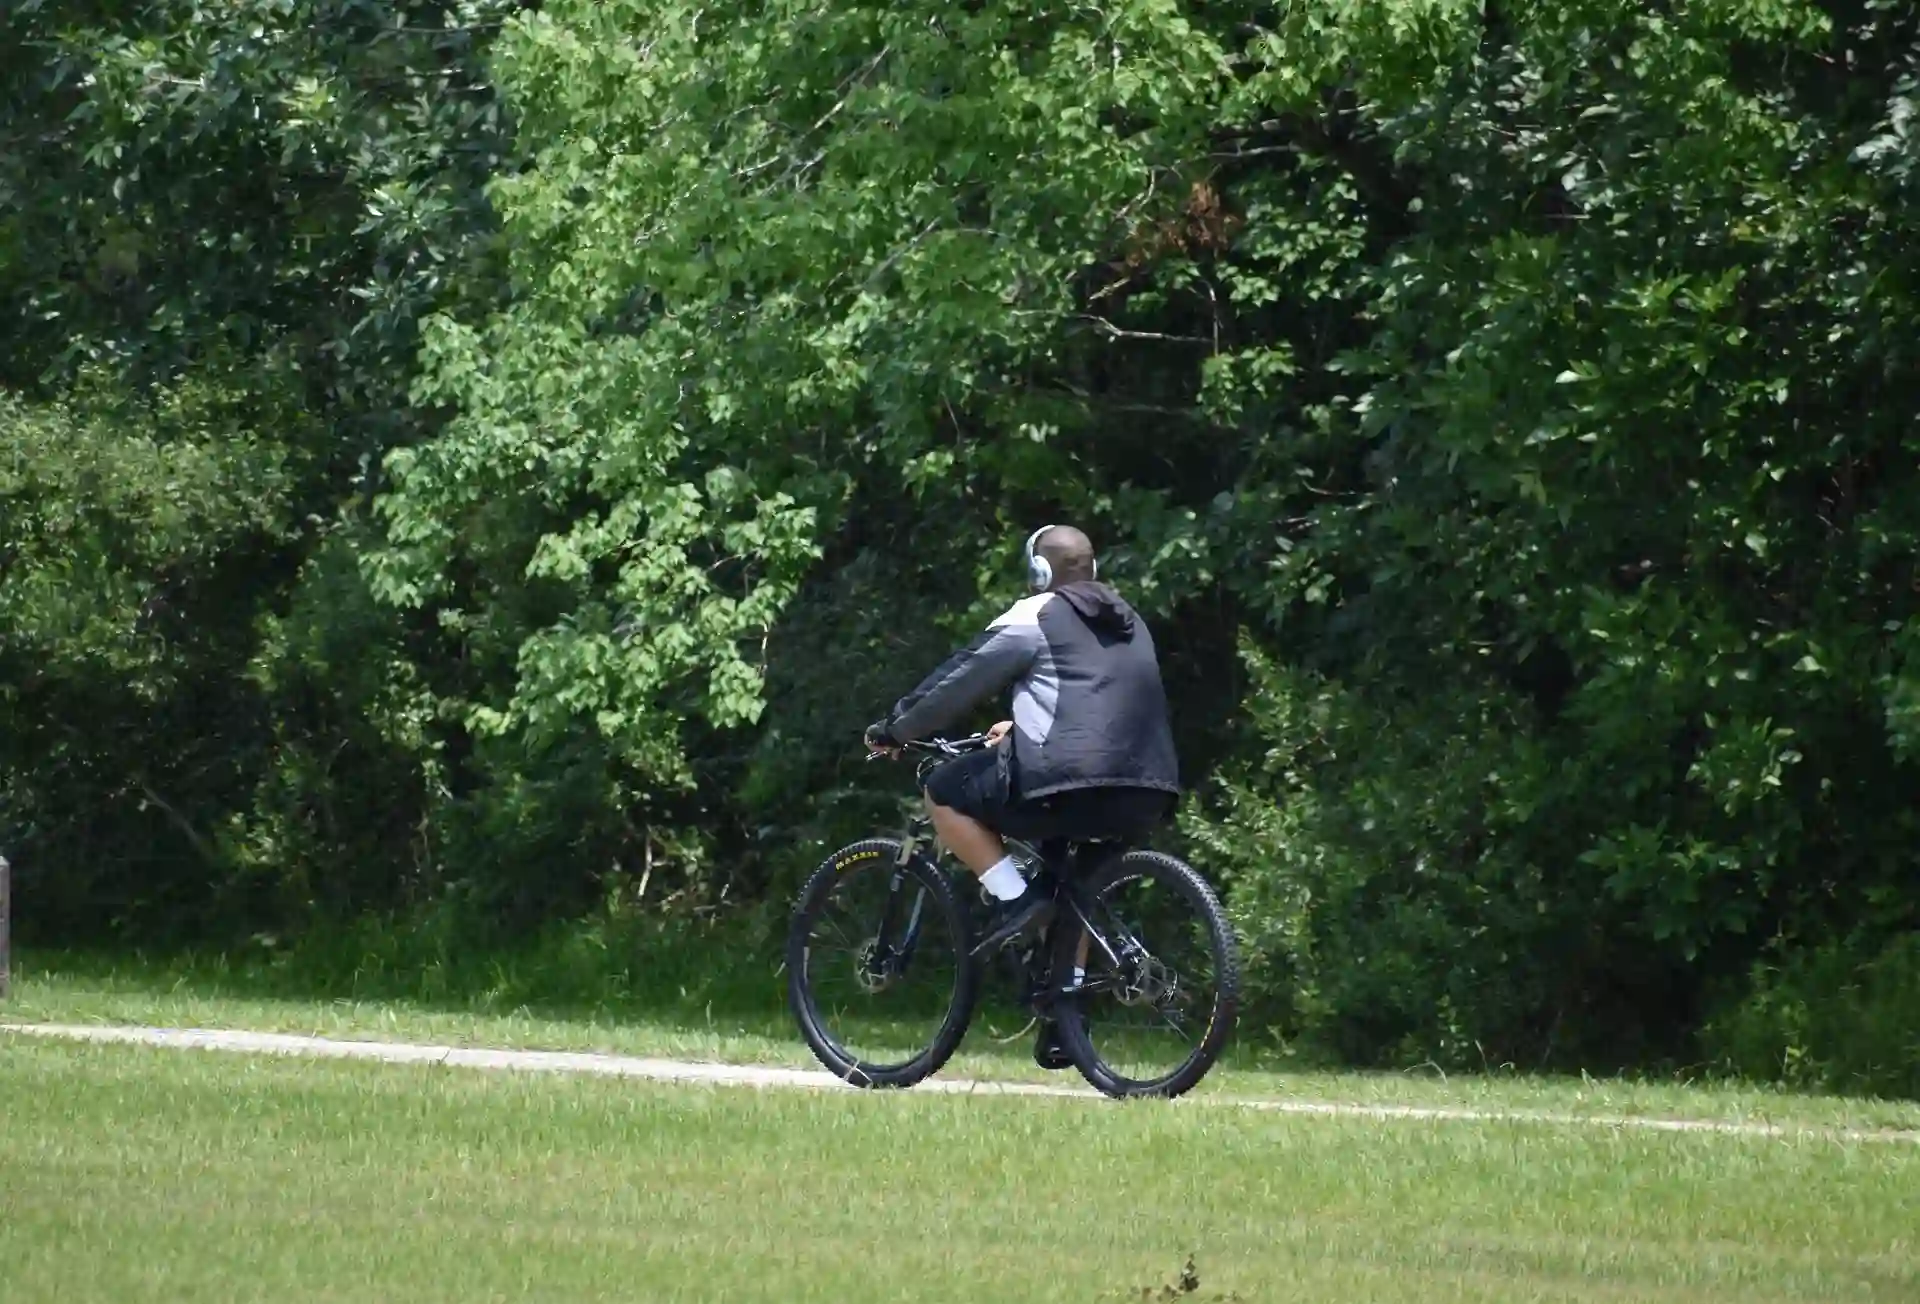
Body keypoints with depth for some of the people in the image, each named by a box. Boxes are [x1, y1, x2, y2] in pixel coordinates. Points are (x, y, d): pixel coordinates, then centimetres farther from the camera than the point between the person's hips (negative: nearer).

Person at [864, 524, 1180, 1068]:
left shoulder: (1034, 617, 4)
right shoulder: (1127, 622, 27)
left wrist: (896, 729, 18)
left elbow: (960, 678, 6)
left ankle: (1013, 896, -4)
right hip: (1147, 796, 8)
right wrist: (1023, 728, 50)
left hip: (1067, 783, -8)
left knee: (944, 795, 9)